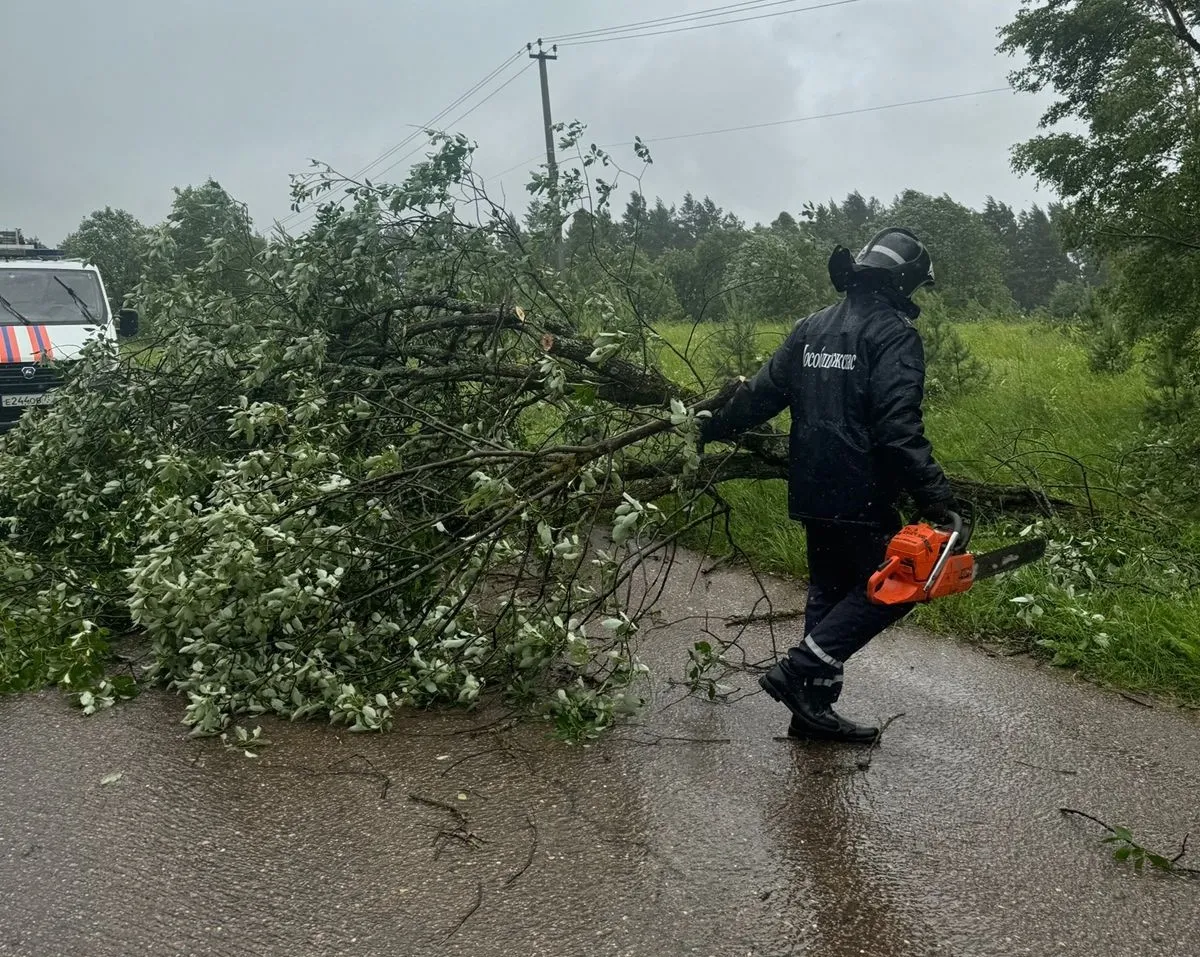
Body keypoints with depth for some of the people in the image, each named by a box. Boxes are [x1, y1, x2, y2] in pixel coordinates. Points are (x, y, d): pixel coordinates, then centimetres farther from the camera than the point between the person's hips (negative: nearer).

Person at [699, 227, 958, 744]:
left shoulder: (810, 328, 11)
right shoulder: (894, 335, -10)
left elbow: (760, 394, 12)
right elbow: (899, 427, -21)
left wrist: (710, 430, 24)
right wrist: (935, 495, -23)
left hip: (812, 490, 8)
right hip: (862, 496, -8)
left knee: (829, 589, 17)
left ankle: (814, 706, 20)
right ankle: (798, 671, -3)